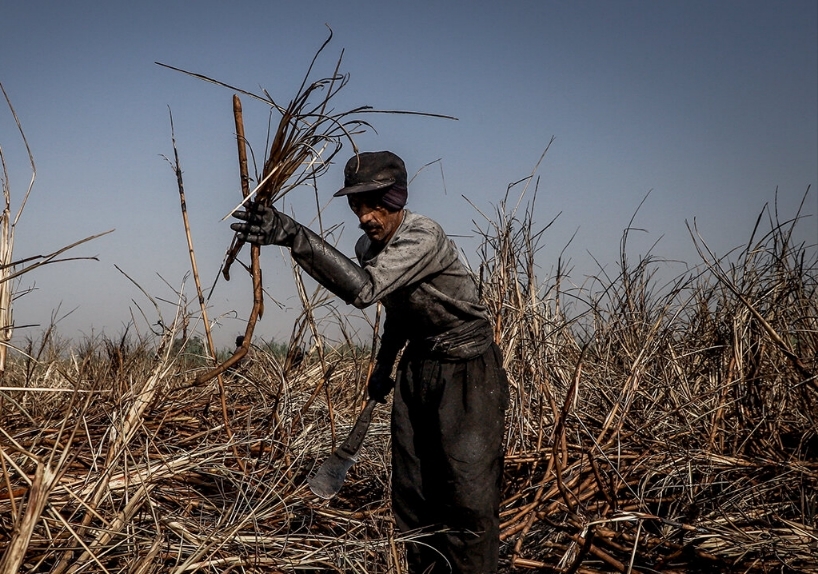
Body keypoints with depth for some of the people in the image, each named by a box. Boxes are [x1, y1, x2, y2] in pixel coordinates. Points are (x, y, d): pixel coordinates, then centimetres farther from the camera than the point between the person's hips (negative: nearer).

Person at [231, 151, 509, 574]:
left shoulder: (423, 238, -25)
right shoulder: (368, 247, 2)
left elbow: (364, 289, -41)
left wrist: (295, 236, -47)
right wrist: (383, 367, 21)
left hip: (467, 370, -8)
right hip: (417, 368, 8)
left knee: (469, 492, -9)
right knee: (411, 491, 8)